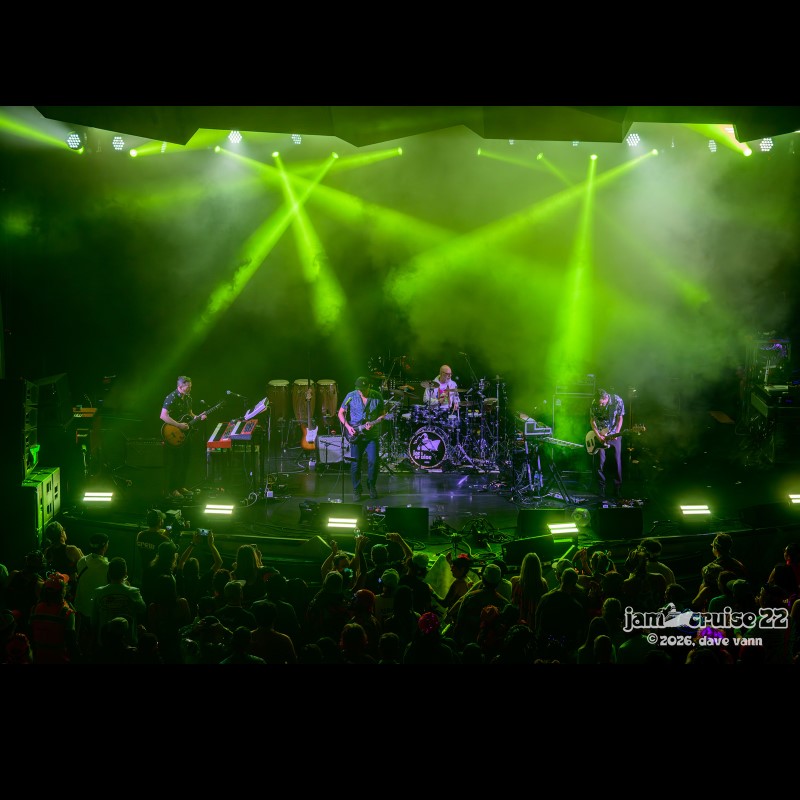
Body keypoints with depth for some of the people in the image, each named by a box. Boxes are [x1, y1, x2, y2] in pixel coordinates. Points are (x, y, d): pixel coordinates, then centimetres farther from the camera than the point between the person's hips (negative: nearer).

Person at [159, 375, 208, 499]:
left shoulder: (188, 398, 8)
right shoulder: (171, 398, -18)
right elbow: (163, 416, -26)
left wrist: (197, 417, 1)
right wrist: (179, 425, -26)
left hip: (185, 434, 8)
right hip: (173, 435, -8)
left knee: (186, 461, 13)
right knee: (175, 463, -4)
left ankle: (181, 486, 25)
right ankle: (172, 489, 6)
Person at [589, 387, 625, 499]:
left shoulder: (617, 401, -16)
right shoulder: (594, 404, -12)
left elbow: (620, 418, -5)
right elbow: (592, 421, -2)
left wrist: (616, 433, -16)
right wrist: (598, 436, -11)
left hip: (614, 435, -1)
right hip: (600, 435, 1)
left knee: (616, 462, -2)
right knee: (601, 462, -4)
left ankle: (617, 489, 6)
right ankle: (601, 489, 6)